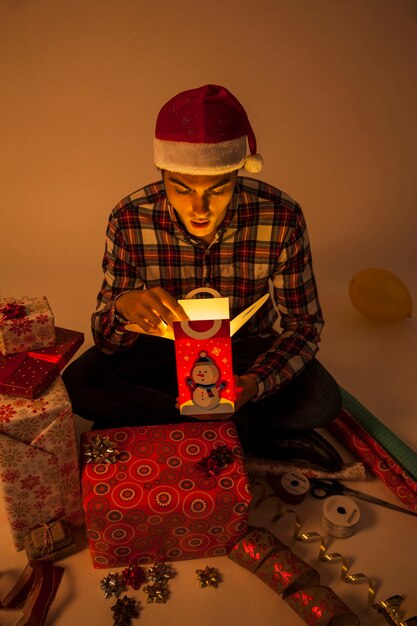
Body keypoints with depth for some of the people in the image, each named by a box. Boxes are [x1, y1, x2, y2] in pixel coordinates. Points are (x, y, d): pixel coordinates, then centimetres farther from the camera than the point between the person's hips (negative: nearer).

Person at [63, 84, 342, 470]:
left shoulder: (283, 218, -24)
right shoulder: (130, 220, -22)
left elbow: (304, 323, -14)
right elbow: (105, 339, -15)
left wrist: (253, 384, -34)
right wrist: (123, 307, -41)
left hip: (247, 348, -1)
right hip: (164, 347, 2)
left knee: (322, 400, -26)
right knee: (78, 383, -23)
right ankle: (247, 432, -16)